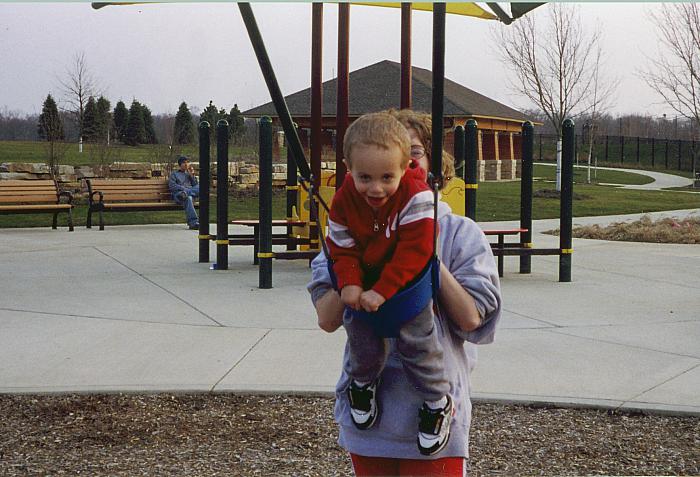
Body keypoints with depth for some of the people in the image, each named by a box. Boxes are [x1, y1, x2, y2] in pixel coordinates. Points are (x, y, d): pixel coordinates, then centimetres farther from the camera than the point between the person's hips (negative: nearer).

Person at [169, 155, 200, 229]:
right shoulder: (174, 174, 22)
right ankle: (193, 222, -52)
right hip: (178, 194, -4)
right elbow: (172, 186, 4)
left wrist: (192, 175, 10)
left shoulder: (189, 174, 34)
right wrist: (184, 188, -10)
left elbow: (196, 185, 21)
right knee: (188, 198, -41)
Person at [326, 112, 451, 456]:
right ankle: (362, 382, 37)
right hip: (366, 281, 4)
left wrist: (384, 290, -31)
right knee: (362, 336, 4)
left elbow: (415, 251, -29)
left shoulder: (416, 196, -29)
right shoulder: (344, 200, -15)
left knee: (417, 339, -6)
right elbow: (341, 248, -8)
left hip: (410, 280, -3)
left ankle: (437, 402, 17)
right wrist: (349, 284, -26)